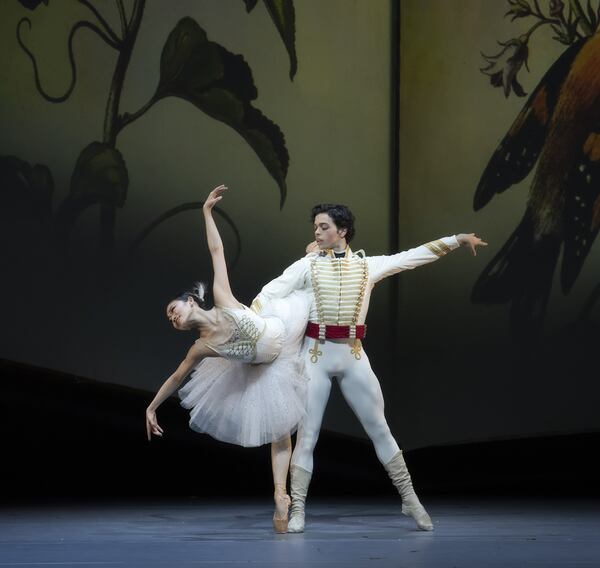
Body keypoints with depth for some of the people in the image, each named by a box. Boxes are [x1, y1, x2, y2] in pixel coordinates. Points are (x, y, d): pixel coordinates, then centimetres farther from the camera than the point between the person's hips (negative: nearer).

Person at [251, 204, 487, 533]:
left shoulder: (367, 266, 5)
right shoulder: (308, 265, -1)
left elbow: (413, 256, 8)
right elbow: (273, 291, -9)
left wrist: (457, 240, 7)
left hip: (353, 357, 1)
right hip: (316, 355, -1)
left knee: (379, 429, 7)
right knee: (307, 434, -2)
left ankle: (410, 499, 17)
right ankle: (297, 511, 2)